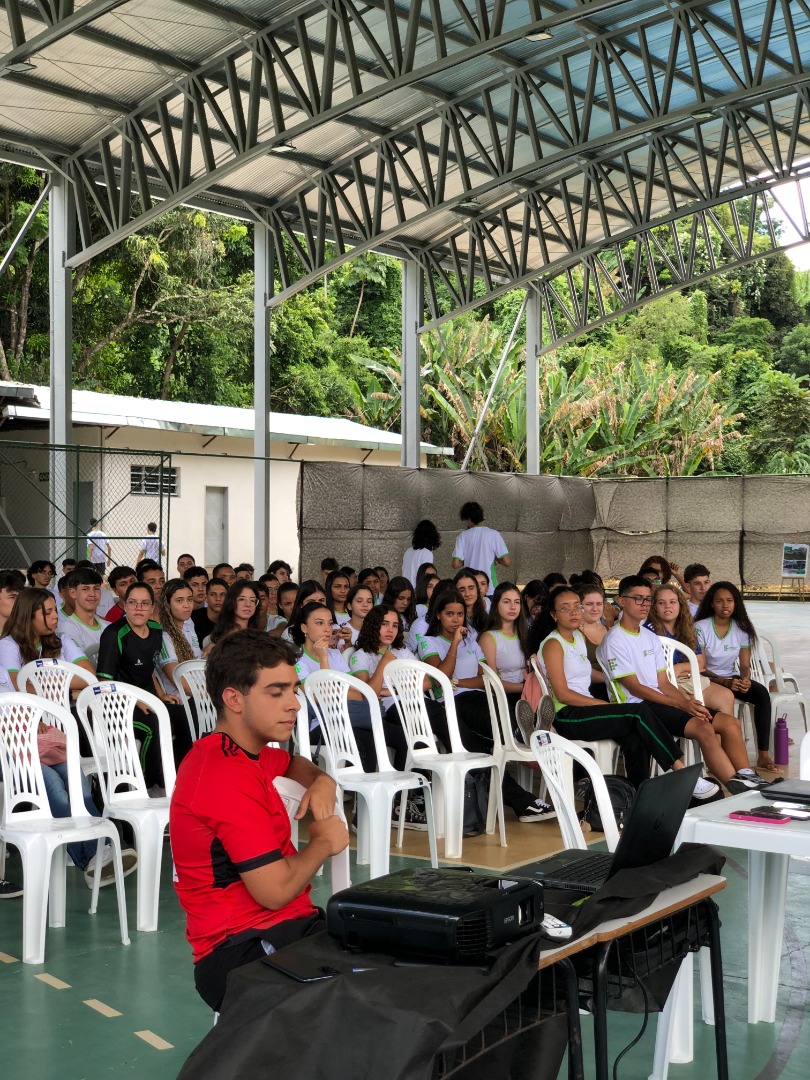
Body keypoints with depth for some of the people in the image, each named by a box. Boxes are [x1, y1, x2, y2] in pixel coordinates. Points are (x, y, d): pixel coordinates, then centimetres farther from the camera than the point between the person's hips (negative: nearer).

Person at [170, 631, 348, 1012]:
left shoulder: (247, 751, 12)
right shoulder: (229, 777, -19)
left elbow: (293, 763, 36)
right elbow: (276, 890, -22)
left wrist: (322, 781, 13)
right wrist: (323, 842, -4)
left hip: (278, 928, 10)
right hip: (239, 954, -10)